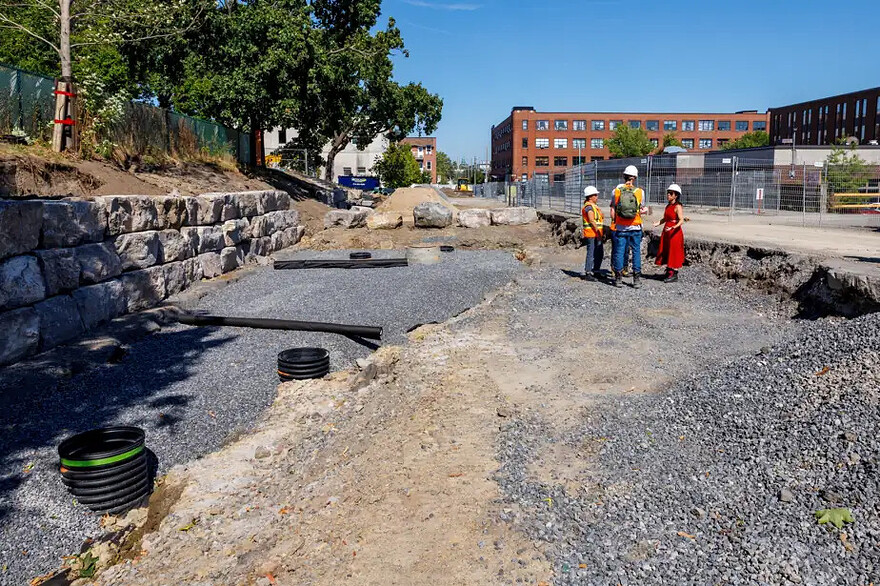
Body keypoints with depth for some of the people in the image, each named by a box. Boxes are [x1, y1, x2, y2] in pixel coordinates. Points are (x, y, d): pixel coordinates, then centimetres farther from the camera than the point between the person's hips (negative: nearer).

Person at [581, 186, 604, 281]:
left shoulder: (594, 206, 20)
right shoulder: (589, 206, -12)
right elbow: (591, 221, -20)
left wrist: (602, 232, 21)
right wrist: (598, 232, -22)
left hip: (597, 234, 10)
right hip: (591, 234, -10)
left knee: (600, 253, 14)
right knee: (591, 253, -9)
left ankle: (596, 272, 23)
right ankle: (588, 274, -6)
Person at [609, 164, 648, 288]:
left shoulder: (616, 191, -2)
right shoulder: (640, 191, -3)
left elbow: (613, 210, -1)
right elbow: (641, 210, 3)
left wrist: (613, 223, 10)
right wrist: (644, 210, 25)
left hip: (620, 227, 0)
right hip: (635, 227, 0)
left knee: (619, 252, 7)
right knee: (636, 252, 7)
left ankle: (618, 279, 10)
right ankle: (637, 279, 8)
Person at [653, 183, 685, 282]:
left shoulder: (677, 206, -13)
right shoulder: (668, 206, 12)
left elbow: (681, 220, -21)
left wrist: (674, 227, -36)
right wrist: (658, 223, 2)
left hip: (675, 233, -8)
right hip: (666, 233, 8)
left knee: (674, 253, -2)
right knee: (666, 253, 11)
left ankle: (674, 274, 4)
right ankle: (669, 271, 22)